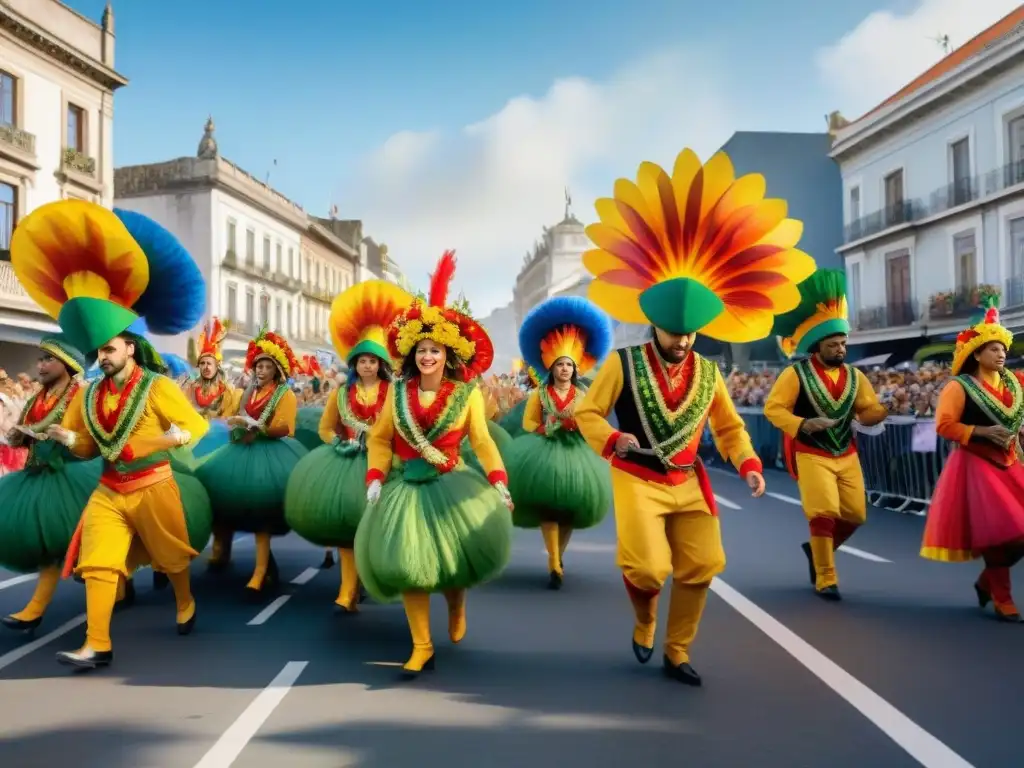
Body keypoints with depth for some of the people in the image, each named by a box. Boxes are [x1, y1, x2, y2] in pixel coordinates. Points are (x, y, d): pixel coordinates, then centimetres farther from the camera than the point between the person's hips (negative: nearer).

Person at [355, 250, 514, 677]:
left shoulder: (467, 393, -3)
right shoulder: (398, 391, 3)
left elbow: (482, 442, -2)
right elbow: (379, 438, 6)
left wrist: (499, 482, -13)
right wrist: (375, 478, -7)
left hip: (449, 485, -1)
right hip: (405, 487, 2)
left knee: (454, 558, -7)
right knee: (407, 564, 0)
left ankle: (456, 606, 31)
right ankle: (422, 648, 12)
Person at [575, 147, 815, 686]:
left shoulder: (708, 374, 3)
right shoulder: (623, 364, -8)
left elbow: (729, 427, 12)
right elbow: (587, 413, -5)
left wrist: (749, 466, -4)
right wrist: (611, 440, -25)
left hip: (689, 483, 5)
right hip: (636, 479, -4)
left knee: (701, 567, 2)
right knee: (650, 566, -18)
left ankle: (677, 653, 20)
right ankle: (644, 621, 18)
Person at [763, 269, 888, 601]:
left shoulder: (854, 375, 6)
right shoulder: (795, 374, -10)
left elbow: (868, 410, 7)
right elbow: (772, 407, -12)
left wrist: (883, 412, -18)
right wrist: (803, 424, -28)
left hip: (847, 456, 6)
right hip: (812, 456, -6)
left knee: (855, 514, 7)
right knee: (824, 513, -12)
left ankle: (816, 548, 33)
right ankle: (825, 580, 0)